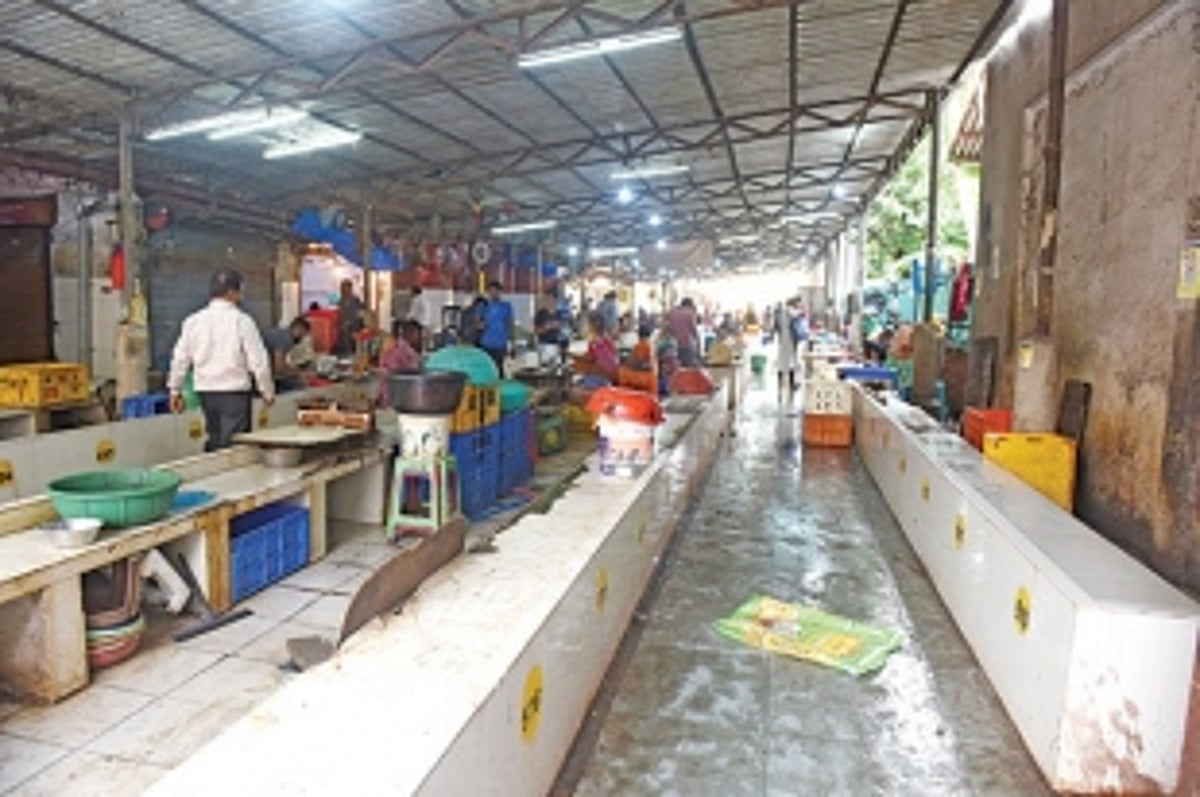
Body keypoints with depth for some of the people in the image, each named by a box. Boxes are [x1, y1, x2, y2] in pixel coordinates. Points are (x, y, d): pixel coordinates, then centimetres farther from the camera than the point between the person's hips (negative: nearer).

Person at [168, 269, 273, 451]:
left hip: (206, 391, 6)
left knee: (214, 441, 19)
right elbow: (258, 361, -10)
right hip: (234, 391, -5)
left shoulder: (193, 321, 3)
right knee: (232, 445, -2)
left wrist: (175, 390, 20)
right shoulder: (242, 321, -11)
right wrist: (267, 391, 2)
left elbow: (180, 359, 8)